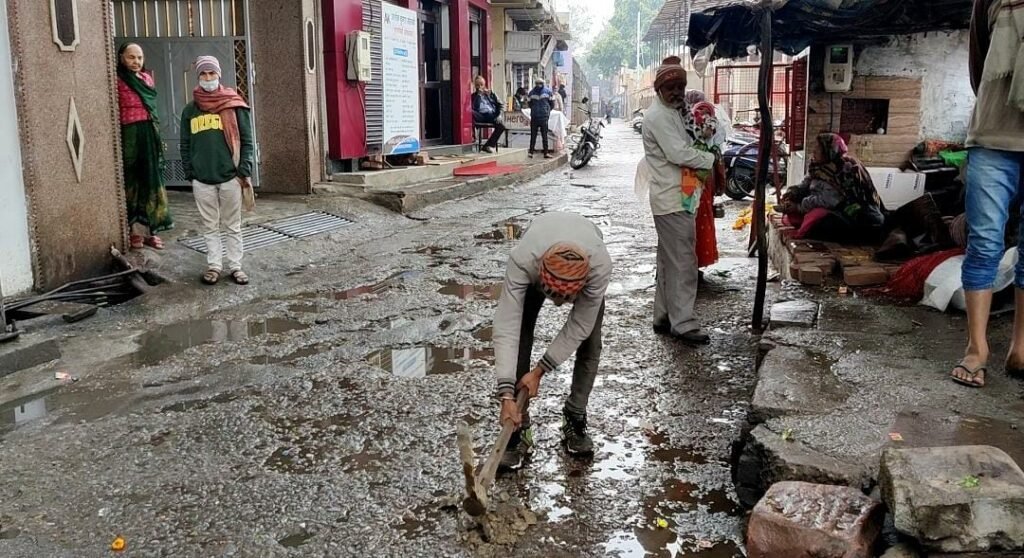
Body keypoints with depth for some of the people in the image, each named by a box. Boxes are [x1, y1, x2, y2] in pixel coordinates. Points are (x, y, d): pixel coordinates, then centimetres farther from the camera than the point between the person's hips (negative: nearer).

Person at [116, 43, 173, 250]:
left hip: (151, 135, 6)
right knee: (132, 184, 1)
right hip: (130, 136, -6)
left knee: (151, 184, 8)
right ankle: (134, 231, 8)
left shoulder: (148, 78, 13)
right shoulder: (118, 81, -6)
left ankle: (150, 230, 15)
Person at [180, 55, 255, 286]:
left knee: (233, 225, 6)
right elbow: (185, 145, 10)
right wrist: (190, 172, 2)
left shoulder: (234, 105, 1)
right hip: (202, 179, 2)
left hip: (230, 176, -2)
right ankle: (213, 266, 17)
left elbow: (246, 140, -1)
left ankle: (235, 266, 14)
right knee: (210, 226, 9)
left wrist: (244, 171, -8)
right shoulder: (190, 110, 7)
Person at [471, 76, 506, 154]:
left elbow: (499, 105, 17)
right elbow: (475, 108, -3)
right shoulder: (474, 95, 16)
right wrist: (479, 95, -3)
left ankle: (489, 145, -23)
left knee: (501, 126, -31)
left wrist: (499, 115, -1)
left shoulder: (491, 94, 23)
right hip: (481, 115, -2)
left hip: (492, 115, 2)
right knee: (471, 112, -37)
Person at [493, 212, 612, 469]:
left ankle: (575, 419, 10)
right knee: (520, 336, -12)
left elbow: (579, 326, -30)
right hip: (537, 254, 0)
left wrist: (539, 371, -27)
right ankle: (519, 429, -2)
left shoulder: (600, 265, -44)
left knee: (590, 343, -9)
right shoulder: (522, 260, -46)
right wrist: (506, 395, -46)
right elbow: (506, 328, -42)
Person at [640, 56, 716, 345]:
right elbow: (678, 154, -21)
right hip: (673, 199, -10)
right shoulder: (658, 116, -14)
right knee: (683, 261, -8)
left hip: (677, 197, 10)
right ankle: (683, 323, -4)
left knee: (669, 260, 13)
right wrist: (710, 158, -8)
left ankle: (664, 317, 20)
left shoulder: (673, 112, 17)